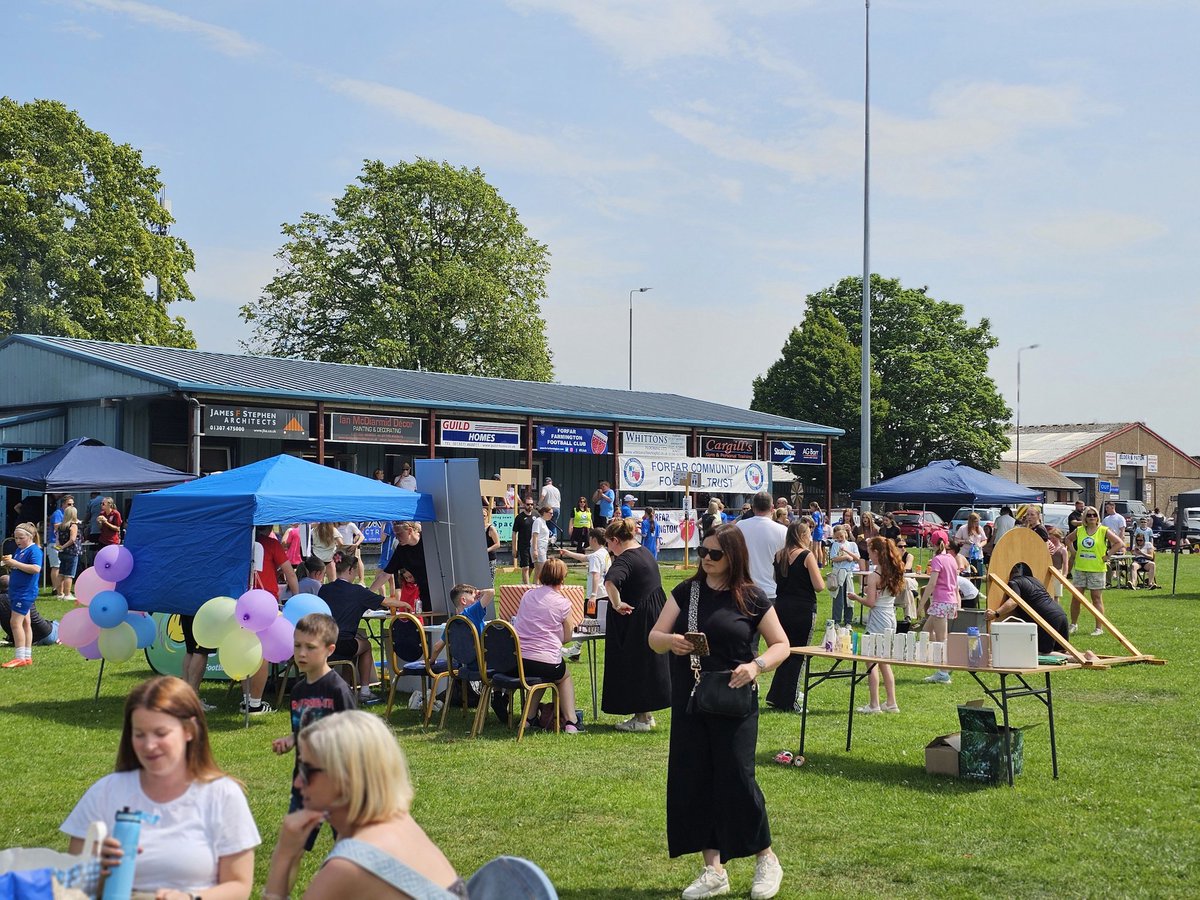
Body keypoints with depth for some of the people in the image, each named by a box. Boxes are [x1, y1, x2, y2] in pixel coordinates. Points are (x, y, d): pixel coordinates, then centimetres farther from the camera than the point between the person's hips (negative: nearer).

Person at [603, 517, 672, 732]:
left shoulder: (625, 559, -19)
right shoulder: (644, 552, 11)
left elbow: (610, 581, -41)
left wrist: (617, 604, -27)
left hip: (636, 622, -9)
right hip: (654, 615, 9)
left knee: (634, 668, 1)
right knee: (649, 664, 16)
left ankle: (641, 718, 7)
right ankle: (647, 715, 26)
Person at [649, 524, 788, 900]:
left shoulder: (751, 598, -4)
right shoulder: (686, 592, 5)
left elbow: (781, 645, 1)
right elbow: (654, 637, 4)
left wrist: (757, 665, -19)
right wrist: (670, 641, -19)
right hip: (689, 703, 4)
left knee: (736, 779, -4)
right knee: (693, 782, 5)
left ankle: (766, 861, 18)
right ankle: (713, 870, 17)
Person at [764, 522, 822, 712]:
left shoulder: (779, 556, 5)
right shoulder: (807, 556, -13)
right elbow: (819, 586, -15)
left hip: (781, 608, 6)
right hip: (803, 609, -6)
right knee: (798, 654, 4)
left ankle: (775, 697, 21)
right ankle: (788, 701, 6)